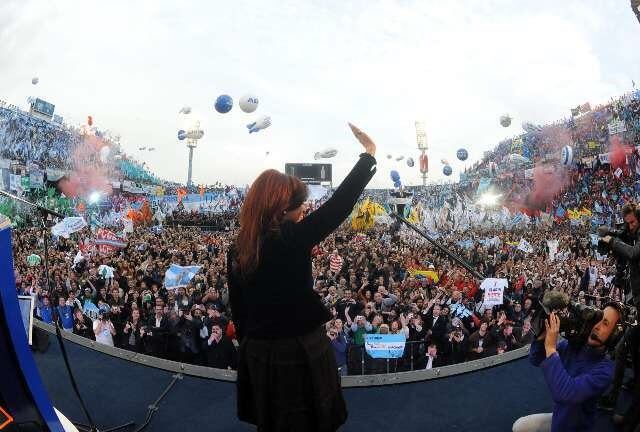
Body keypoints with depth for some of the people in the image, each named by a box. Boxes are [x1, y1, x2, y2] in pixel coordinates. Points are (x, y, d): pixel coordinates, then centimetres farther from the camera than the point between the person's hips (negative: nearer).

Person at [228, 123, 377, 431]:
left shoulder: (238, 250, -2)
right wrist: (368, 155, -11)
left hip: (259, 354, 6)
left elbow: (238, 310, 6)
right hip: (300, 352, -6)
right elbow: (338, 204, -19)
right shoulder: (292, 239, -21)